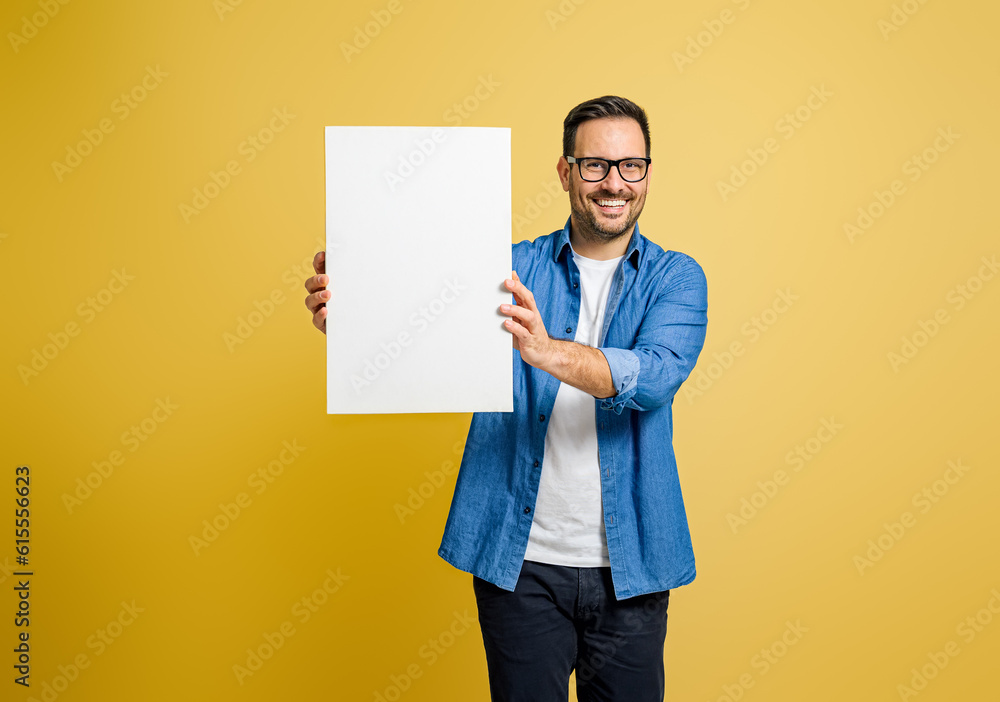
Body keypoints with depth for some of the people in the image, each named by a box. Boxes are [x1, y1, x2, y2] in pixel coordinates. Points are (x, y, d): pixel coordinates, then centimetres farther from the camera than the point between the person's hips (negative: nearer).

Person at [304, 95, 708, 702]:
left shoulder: (676, 278, -1)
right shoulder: (513, 268, 1)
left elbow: (657, 375, -20)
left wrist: (546, 352, -38)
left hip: (629, 568, 0)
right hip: (521, 561, 0)